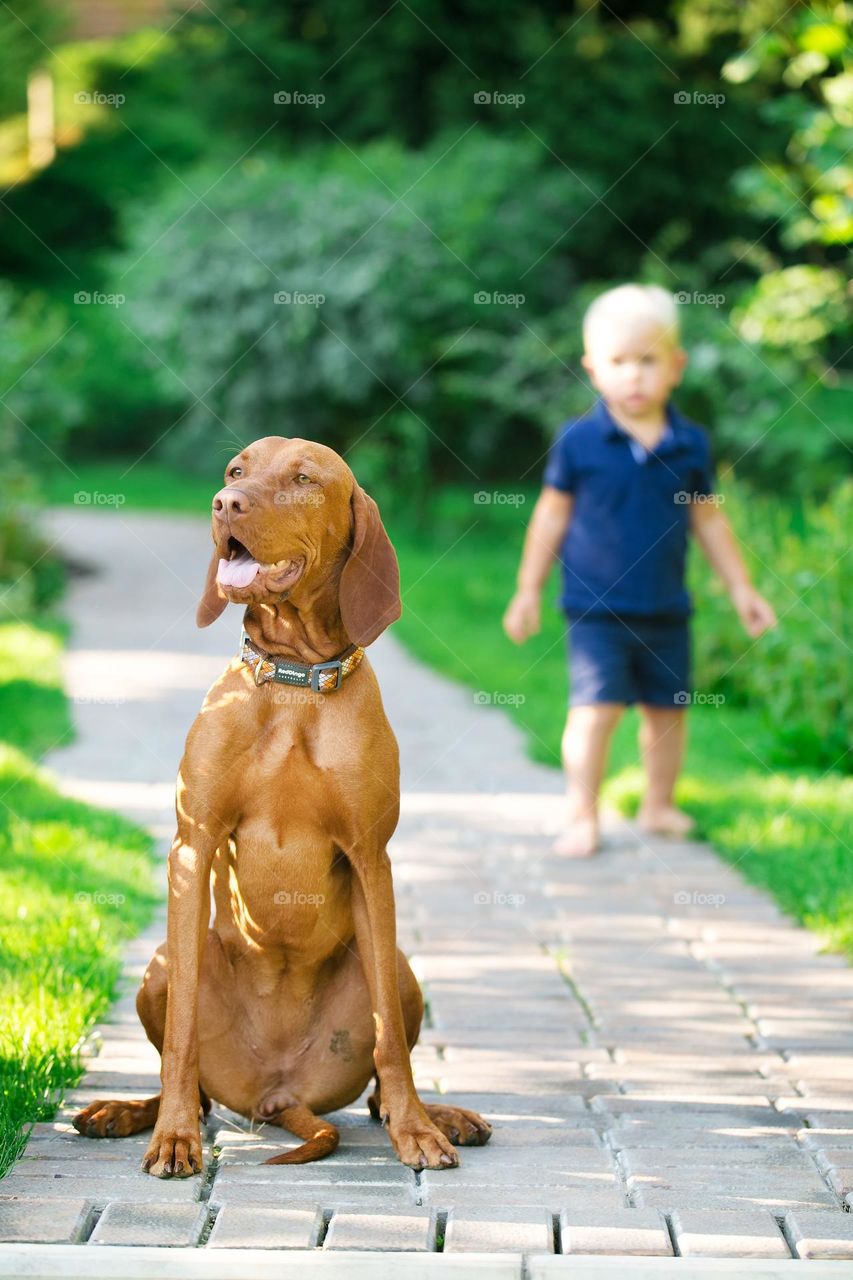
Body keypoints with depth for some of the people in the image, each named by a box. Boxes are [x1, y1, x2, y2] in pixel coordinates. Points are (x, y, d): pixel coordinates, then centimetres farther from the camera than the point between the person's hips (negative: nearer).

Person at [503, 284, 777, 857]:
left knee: (668, 708, 12)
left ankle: (659, 804, 30)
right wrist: (529, 590, 4)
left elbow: (708, 519, 11)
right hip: (596, 608, -3)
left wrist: (741, 588, 12)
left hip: (667, 610, 3)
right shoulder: (579, 440, -7)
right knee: (596, 708, -12)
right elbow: (553, 514, 2)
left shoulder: (691, 443, 0)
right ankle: (583, 816, -3)